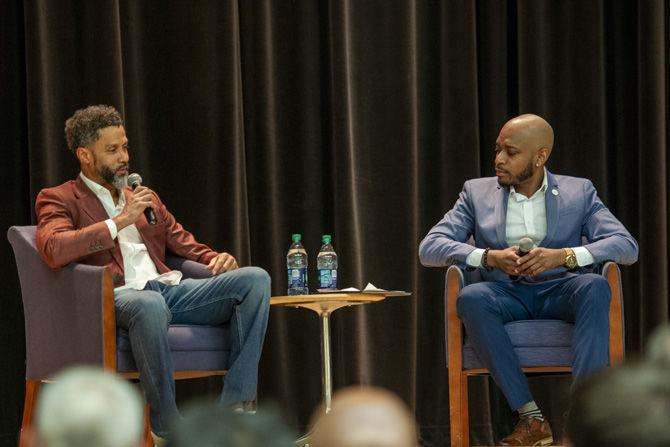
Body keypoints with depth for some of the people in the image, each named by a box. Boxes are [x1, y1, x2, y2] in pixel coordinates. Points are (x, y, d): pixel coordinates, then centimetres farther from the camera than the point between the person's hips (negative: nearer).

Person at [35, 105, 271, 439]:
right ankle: (167, 427, -31)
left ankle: (235, 407, -22)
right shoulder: (58, 199, 9)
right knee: (149, 305, -43)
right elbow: (54, 250, -11)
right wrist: (120, 220, -11)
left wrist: (217, 260, 4)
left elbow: (186, 246, 28)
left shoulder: (145, 198, 29)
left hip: (169, 289, 6)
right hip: (117, 296, -6)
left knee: (255, 278, -16)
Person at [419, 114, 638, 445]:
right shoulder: (477, 192, 11)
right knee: (470, 298, -33)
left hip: (560, 291, 0)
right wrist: (488, 257, -18)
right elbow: (429, 248, 1)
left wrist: (564, 255, -22)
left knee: (595, 286, -34)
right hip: (505, 294, 1)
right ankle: (531, 418, -32)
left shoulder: (579, 192, 9)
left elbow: (627, 246, -4)